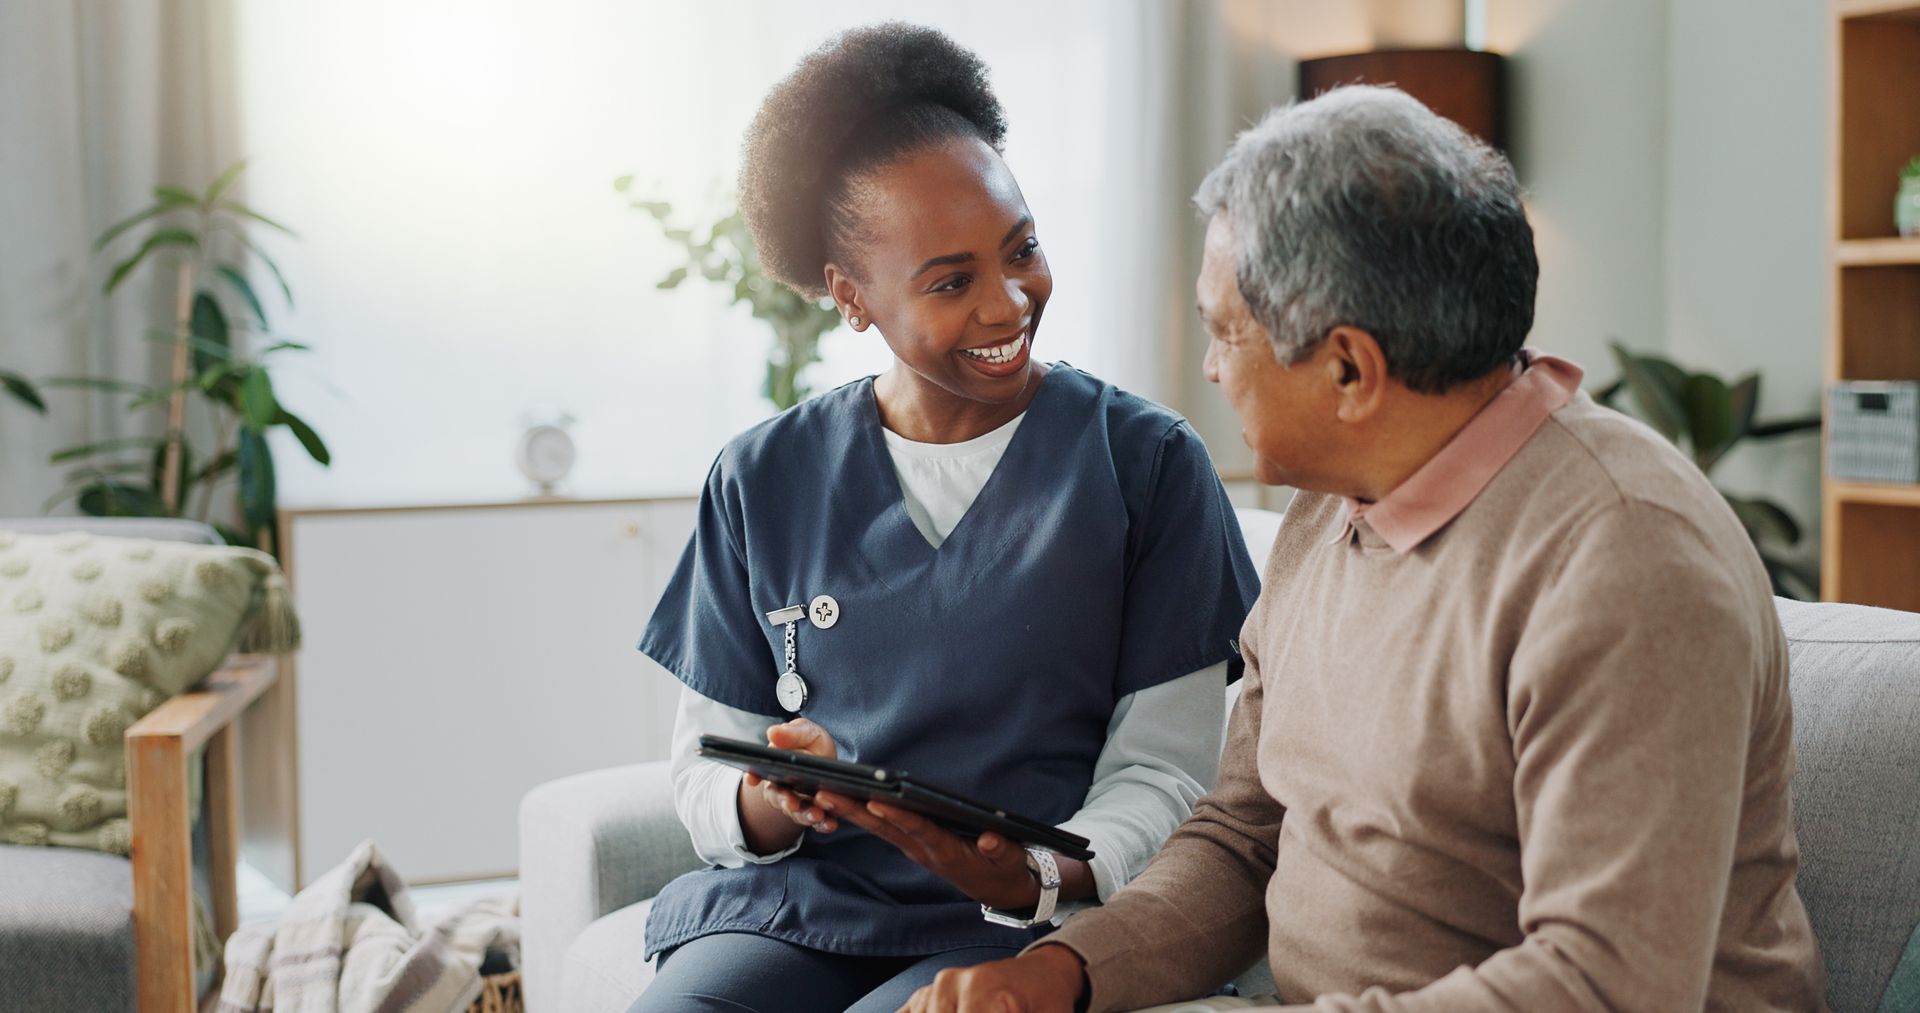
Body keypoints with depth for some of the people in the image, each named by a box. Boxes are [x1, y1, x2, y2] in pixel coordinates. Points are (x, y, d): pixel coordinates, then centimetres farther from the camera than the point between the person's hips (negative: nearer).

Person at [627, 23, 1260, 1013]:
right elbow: (706, 767, 9)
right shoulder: (763, 479, 7)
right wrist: (770, 802, -15)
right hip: (795, 905, 3)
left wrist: (1037, 880, -21)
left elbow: (1161, 770, -1)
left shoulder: (1149, 463, 1)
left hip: (1034, 928, -2)